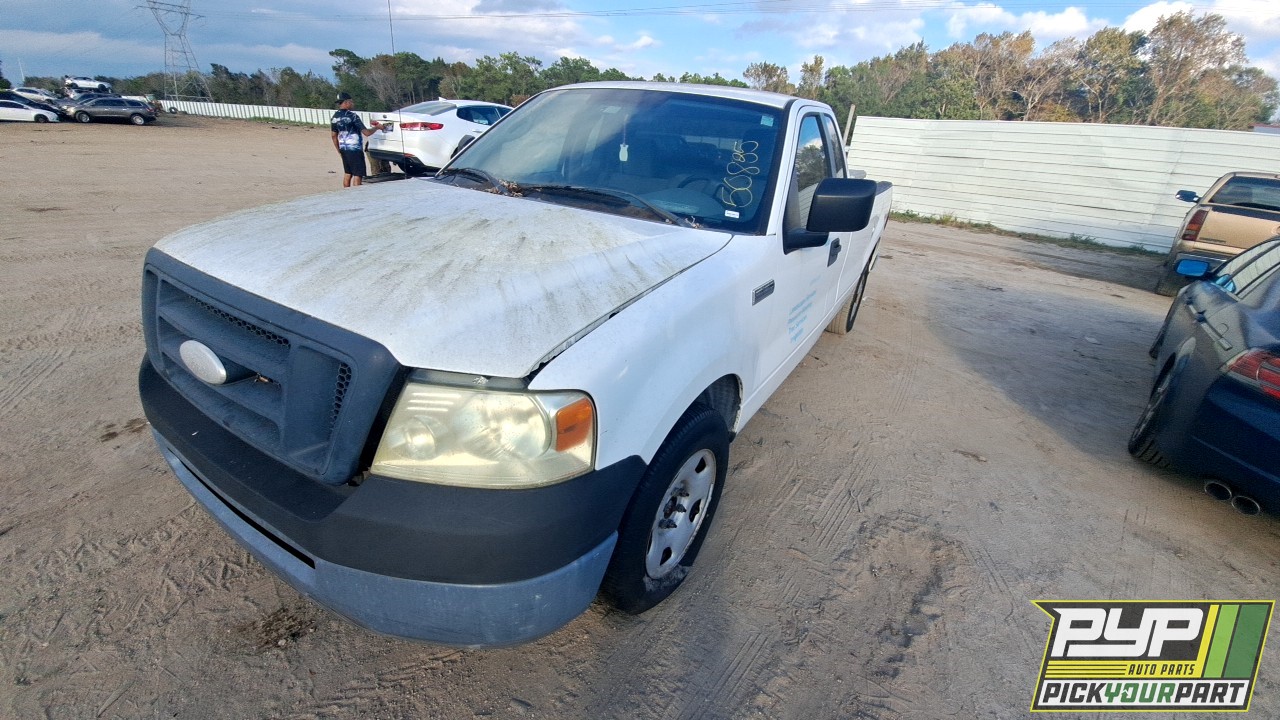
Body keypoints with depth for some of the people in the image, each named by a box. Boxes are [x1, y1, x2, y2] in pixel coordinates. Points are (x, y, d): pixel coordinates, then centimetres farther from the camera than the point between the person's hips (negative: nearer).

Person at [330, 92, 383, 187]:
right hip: (354, 150, -8)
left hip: (343, 149, 8)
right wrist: (377, 127, 1)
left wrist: (339, 150, 23)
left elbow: (334, 135, 14)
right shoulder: (352, 116, -15)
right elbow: (366, 132, -16)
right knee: (357, 175, -5)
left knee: (347, 173, 16)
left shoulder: (335, 117, 9)